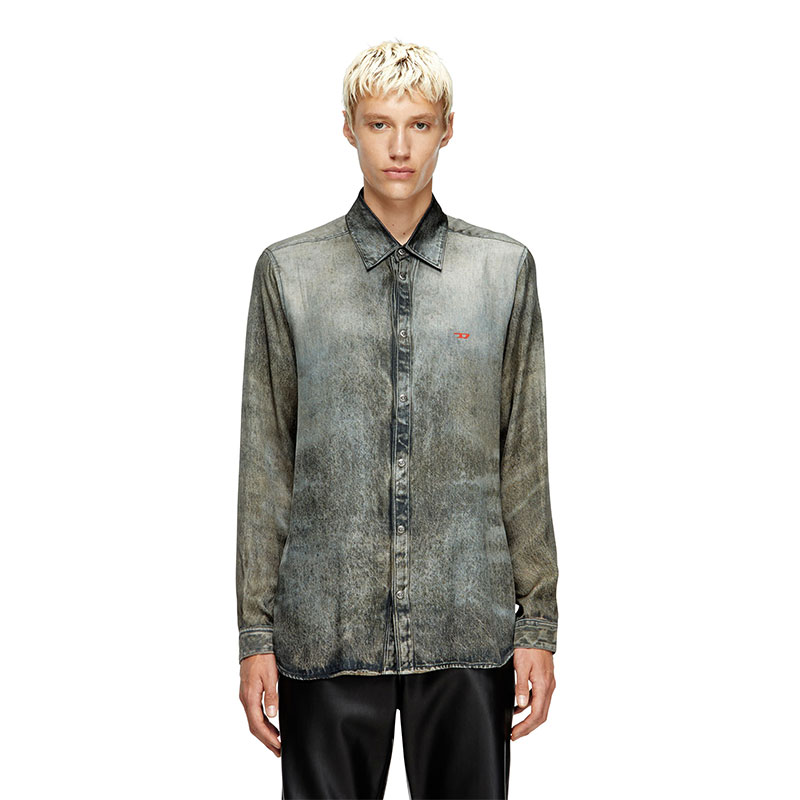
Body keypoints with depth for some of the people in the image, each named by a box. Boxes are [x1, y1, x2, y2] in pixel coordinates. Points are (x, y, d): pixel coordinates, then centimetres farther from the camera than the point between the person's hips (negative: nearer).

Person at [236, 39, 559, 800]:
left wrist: (538, 623, 4)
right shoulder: (288, 272, 4)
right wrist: (255, 633, 2)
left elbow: (524, 459, 7)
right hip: (326, 630, 0)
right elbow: (265, 465, 4)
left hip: (470, 627, 1)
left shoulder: (506, 269, 6)